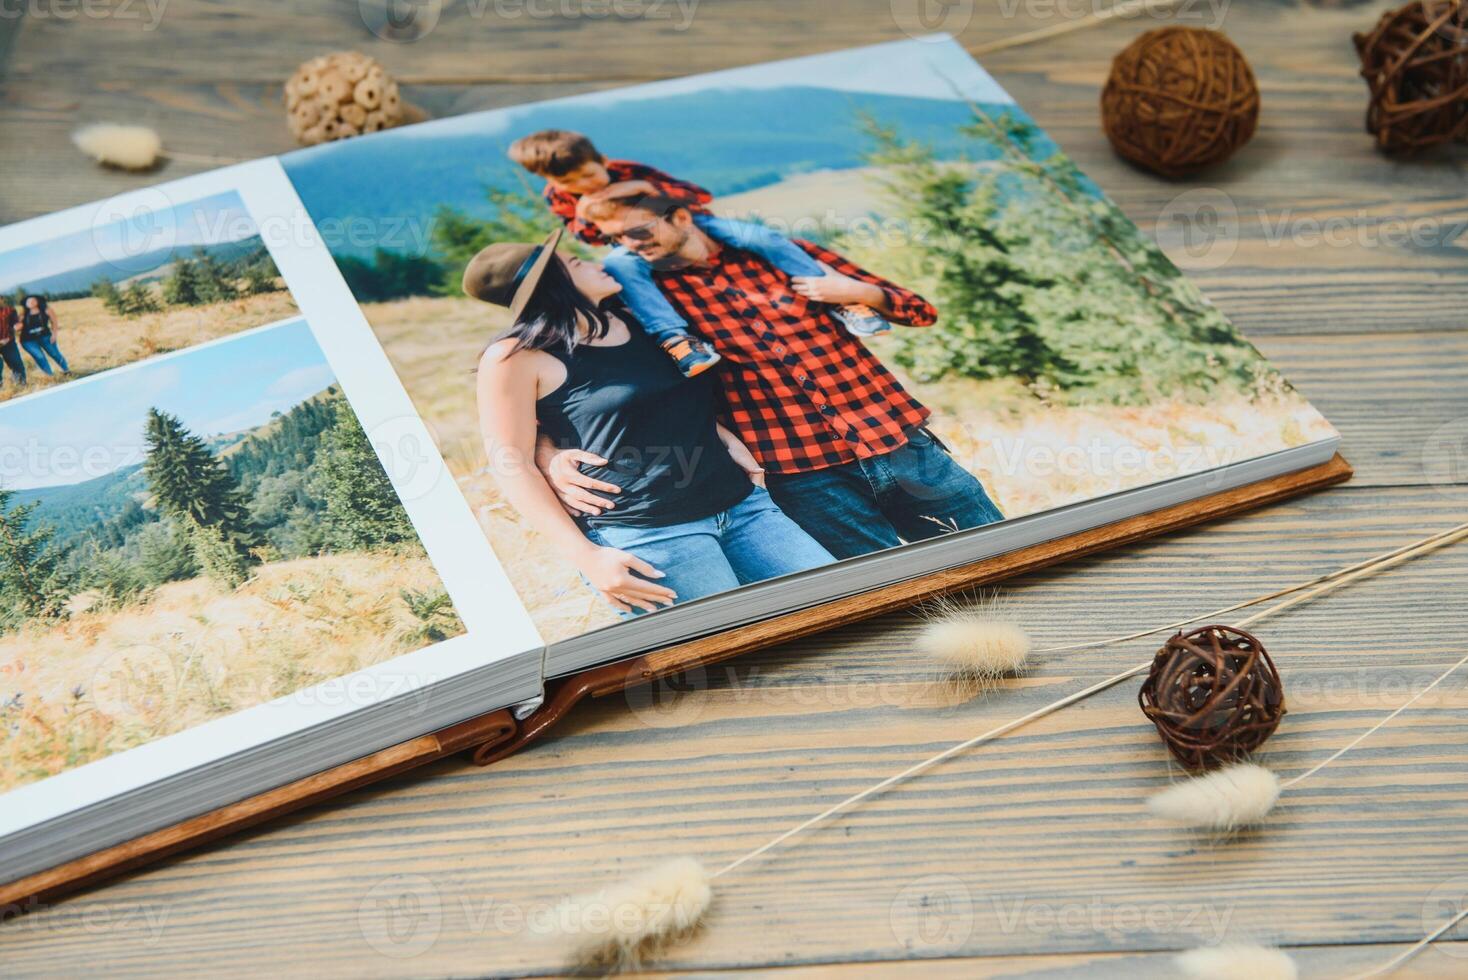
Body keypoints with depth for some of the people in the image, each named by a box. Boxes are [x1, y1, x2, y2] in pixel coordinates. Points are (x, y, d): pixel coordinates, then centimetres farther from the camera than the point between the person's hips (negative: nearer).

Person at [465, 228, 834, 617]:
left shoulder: (636, 321, 17)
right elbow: (513, 463, -9)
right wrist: (588, 556, -17)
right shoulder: (517, 356, -5)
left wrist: (727, 439, 13)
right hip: (645, 535, -7)